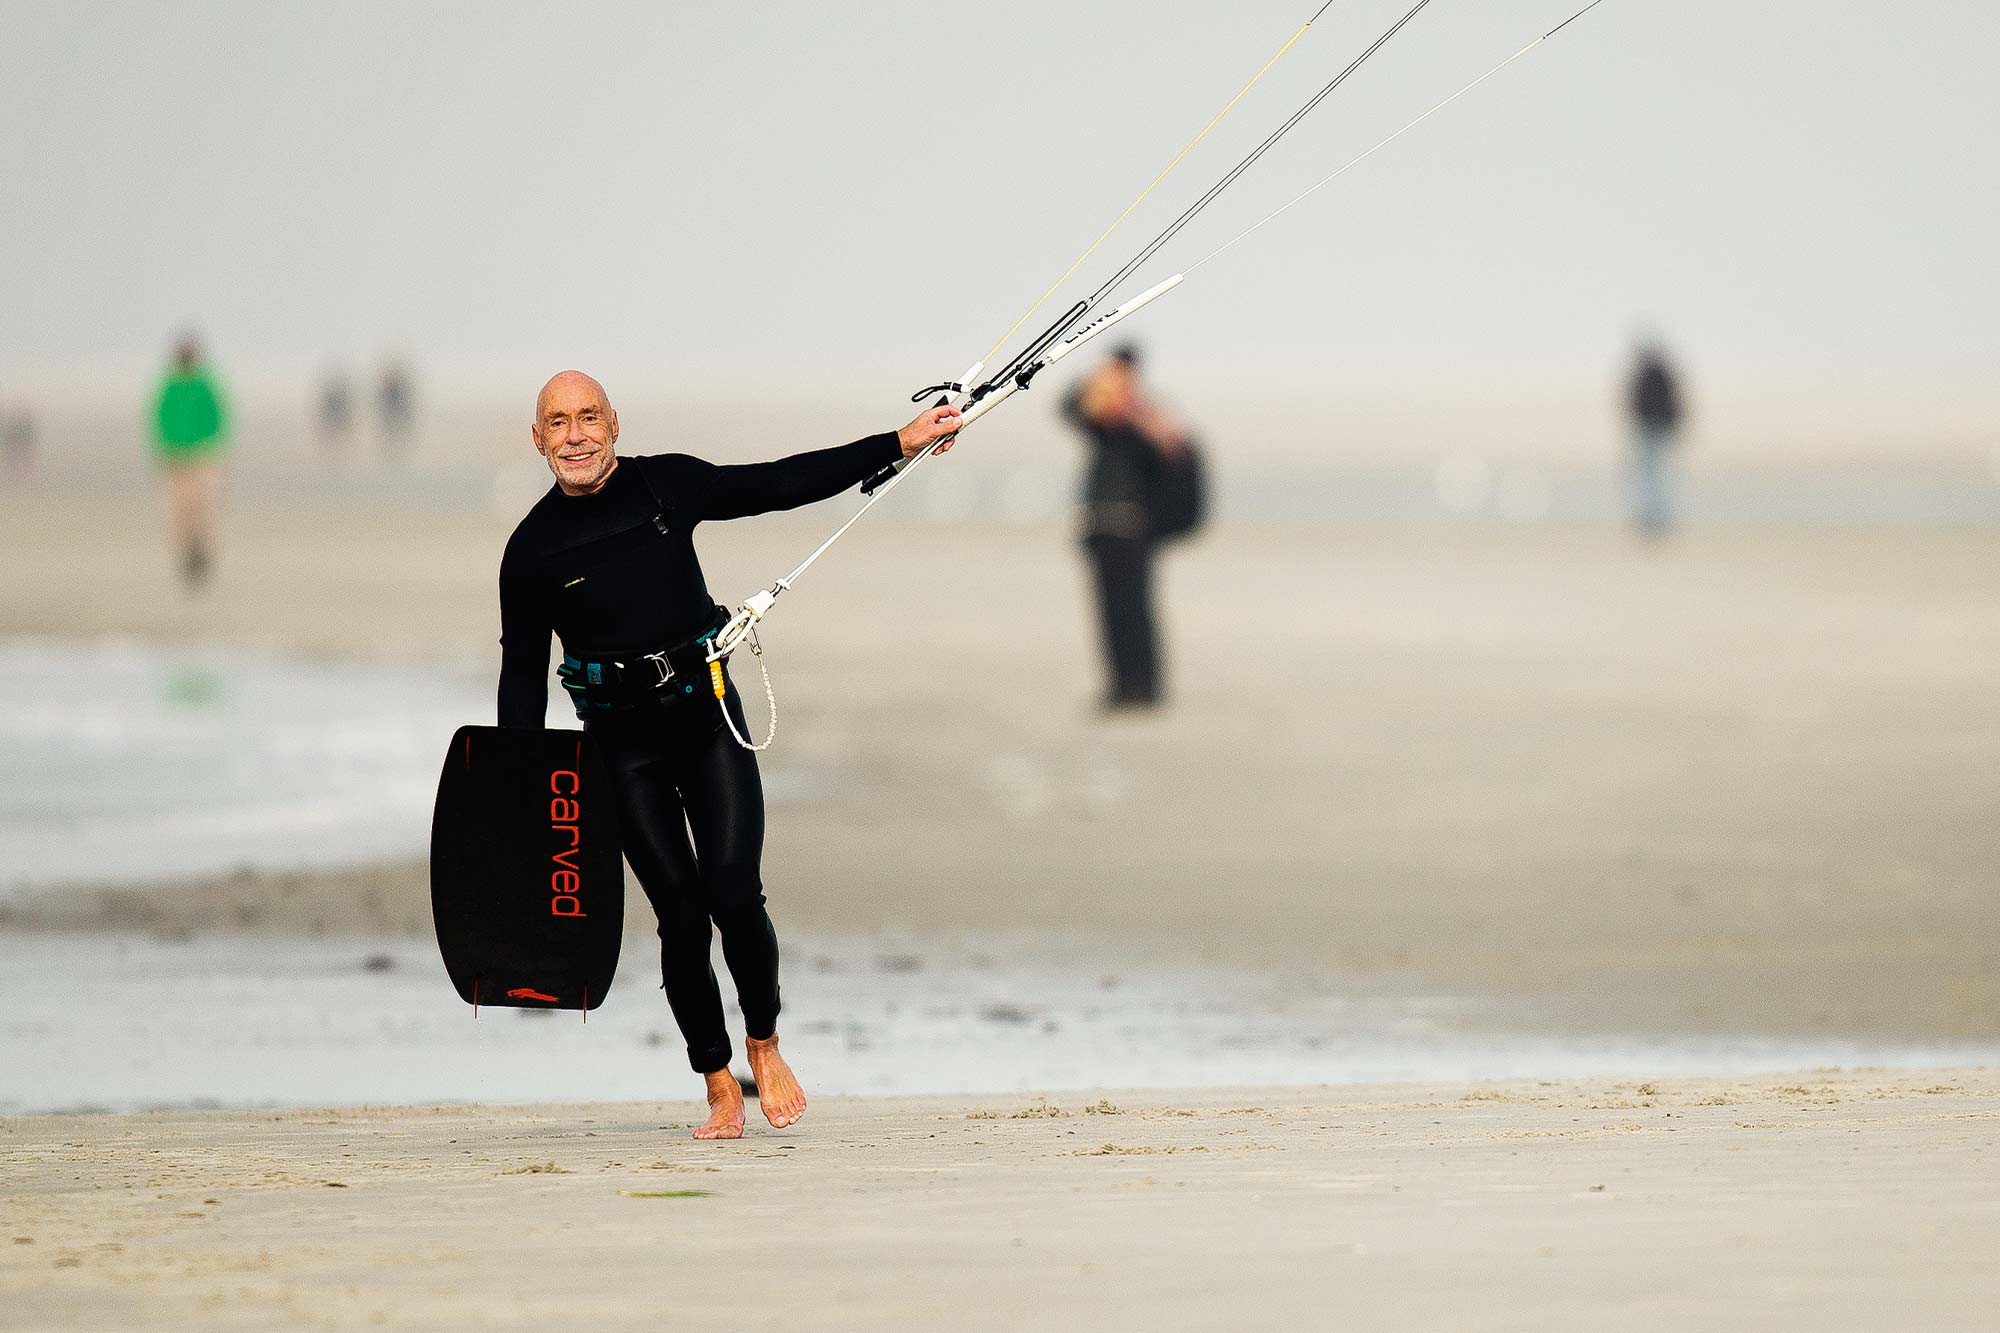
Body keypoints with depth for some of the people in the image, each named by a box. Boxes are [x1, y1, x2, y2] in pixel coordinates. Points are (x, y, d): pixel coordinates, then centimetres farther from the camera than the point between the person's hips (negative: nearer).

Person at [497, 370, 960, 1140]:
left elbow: (780, 485, 11)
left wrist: (898, 446, 11)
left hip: (707, 719, 1)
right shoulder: (533, 550, -1)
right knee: (681, 916, -5)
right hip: (624, 744, -1)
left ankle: (764, 1046, 11)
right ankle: (719, 1087, 5)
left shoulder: (667, 485, 2)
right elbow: (522, 677, 3)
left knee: (734, 895, -12)